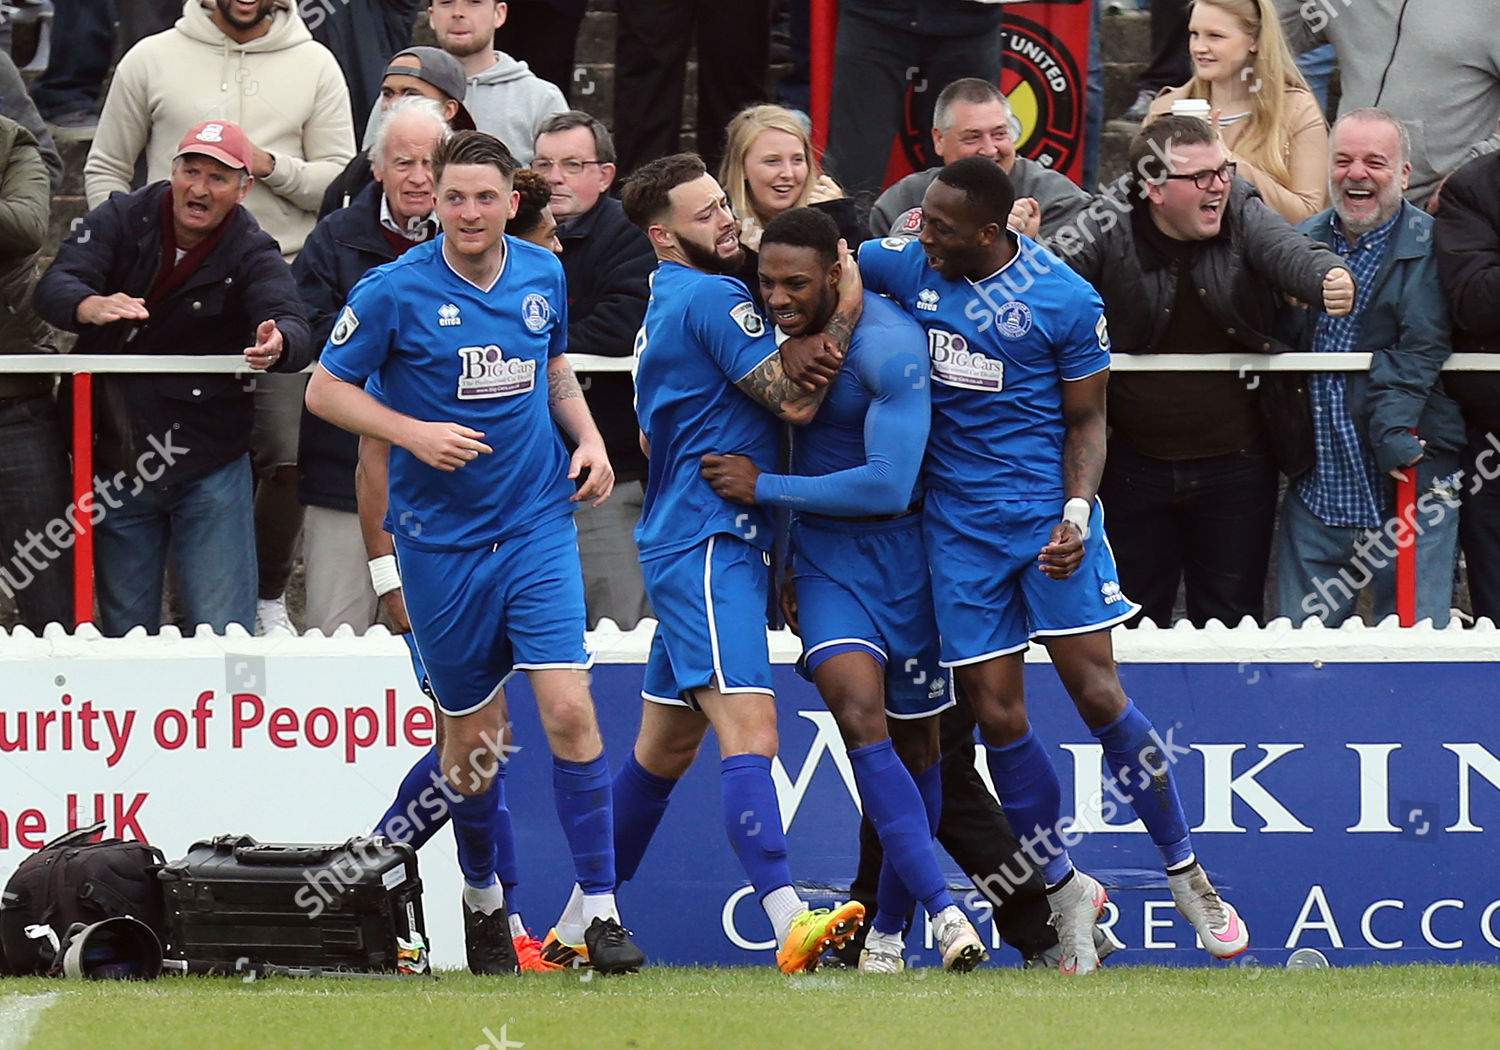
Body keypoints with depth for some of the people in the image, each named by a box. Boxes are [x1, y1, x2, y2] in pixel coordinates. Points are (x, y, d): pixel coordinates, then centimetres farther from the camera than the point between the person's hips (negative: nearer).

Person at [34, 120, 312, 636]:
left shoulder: (252, 255, -7)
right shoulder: (122, 221, -3)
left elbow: (293, 330, -25)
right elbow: (55, 286, -17)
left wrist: (278, 346, -51)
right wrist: (93, 307, -42)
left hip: (210, 471, -2)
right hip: (116, 458, 2)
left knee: (224, 636, -5)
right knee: (125, 635, 10)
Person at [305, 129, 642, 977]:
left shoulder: (543, 275, 3)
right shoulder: (396, 291, -9)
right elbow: (326, 390, -3)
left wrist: (590, 439, 4)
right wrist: (414, 433, -16)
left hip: (539, 525, 2)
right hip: (441, 540, -2)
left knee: (569, 709, -12)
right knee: (475, 732, 7)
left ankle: (602, 911, -10)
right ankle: (484, 900, 31)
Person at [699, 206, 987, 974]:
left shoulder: (889, 344, -20)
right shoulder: (781, 328, 0)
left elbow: (888, 484, -24)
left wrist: (763, 488, -18)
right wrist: (784, 563, 16)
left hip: (901, 554, -4)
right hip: (823, 555, 4)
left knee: (915, 744, 8)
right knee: (860, 716, -19)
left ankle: (890, 927, 26)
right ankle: (942, 910, -24)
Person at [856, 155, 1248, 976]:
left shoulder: (1065, 299, -7)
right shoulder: (906, 268, 2)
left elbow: (1087, 422, 0)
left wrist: (1077, 513, -15)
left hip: (1049, 510, -3)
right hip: (960, 526, 3)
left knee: (1099, 697, -8)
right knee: (996, 716, -1)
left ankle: (1187, 875, 5)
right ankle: (1065, 891, 15)